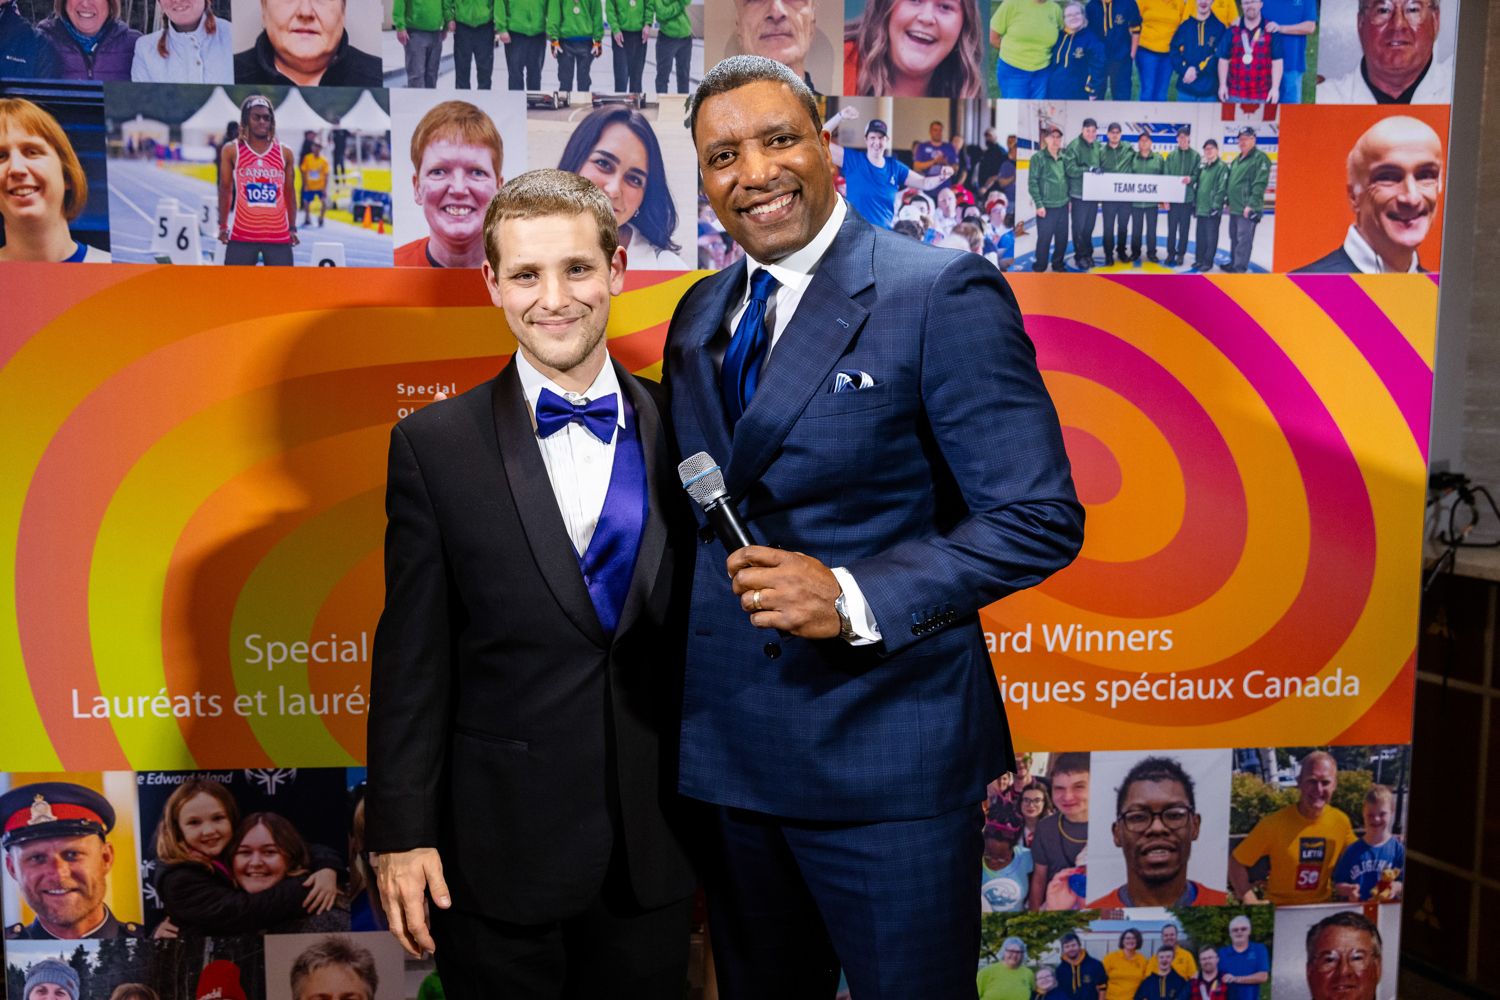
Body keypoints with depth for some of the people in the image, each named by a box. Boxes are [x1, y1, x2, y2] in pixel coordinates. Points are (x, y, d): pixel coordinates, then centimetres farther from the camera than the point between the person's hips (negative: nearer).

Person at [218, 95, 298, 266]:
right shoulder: (232, 150, 3)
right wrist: (223, 225, 1)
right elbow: (225, 189, 8)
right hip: (242, 236, -1)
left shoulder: (284, 153, 7)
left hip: (279, 237, 1)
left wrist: (292, 228, 5)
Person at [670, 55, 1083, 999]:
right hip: (728, 747, 6)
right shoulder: (698, 315, 9)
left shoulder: (944, 294, -11)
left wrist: (854, 598, -24)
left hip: (886, 757, -6)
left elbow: (1041, 519, -15)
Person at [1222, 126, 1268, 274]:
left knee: (1244, 240, -9)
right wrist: (1228, 202, 21)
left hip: (1248, 210, -9)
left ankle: (1240, 269, -8)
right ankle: (1233, 264, 27)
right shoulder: (1237, 160, 19)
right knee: (1234, 238, 16)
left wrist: (1251, 205, -21)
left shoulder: (1260, 158, -9)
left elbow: (1260, 184, -16)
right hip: (1234, 209, 9)